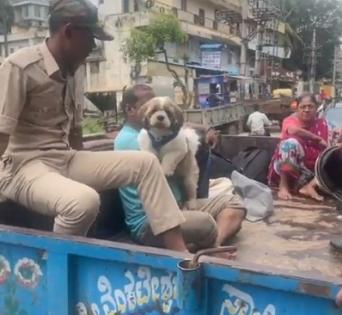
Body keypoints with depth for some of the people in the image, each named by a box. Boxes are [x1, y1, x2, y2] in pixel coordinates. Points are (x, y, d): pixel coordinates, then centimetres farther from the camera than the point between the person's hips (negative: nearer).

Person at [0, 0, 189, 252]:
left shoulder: (72, 74, 9)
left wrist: (85, 171, 18)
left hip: (66, 161, 8)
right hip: (23, 166, -7)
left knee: (145, 162, -5)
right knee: (85, 201, -38)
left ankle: (179, 252, -7)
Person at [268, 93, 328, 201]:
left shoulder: (321, 123, 5)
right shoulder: (291, 120, -7)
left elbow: (326, 149, 2)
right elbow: (293, 130, -32)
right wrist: (318, 139, -24)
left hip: (312, 170, 4)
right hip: (287, 168, -4)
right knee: (291, 142, -30)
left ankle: (309, 186, -24)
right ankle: (283, 185, -25)